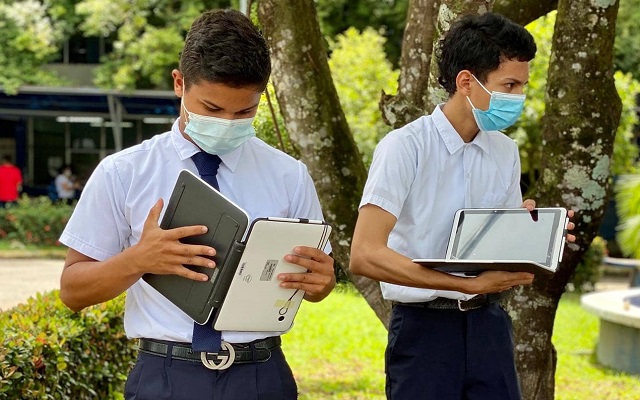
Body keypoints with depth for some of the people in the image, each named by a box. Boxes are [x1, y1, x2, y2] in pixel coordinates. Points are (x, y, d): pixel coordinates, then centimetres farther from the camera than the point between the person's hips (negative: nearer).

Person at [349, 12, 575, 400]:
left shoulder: (506, 152, 7)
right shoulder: (405, 147, -12)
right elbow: (365, 255, -22)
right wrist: (470, 284, -25)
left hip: (489, 324, 5)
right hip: (424, 327, -5)